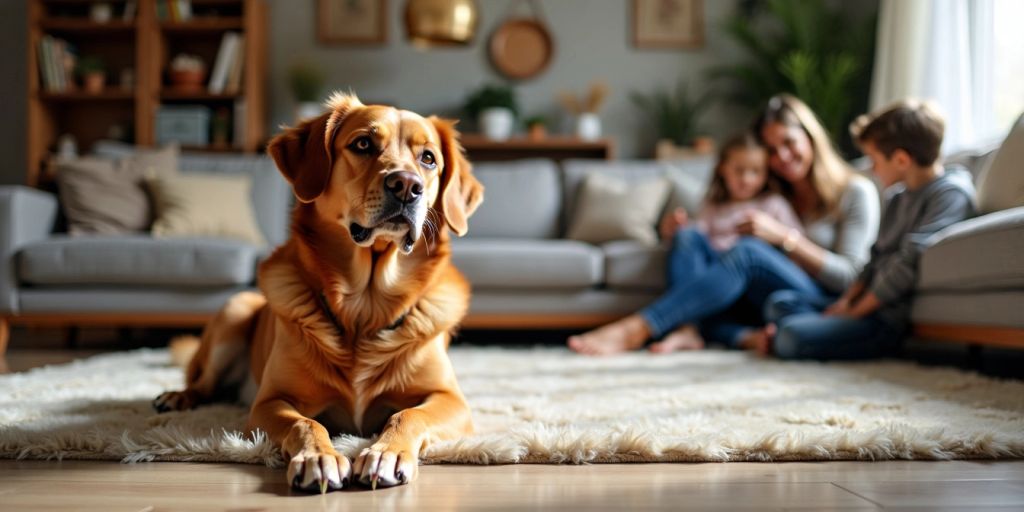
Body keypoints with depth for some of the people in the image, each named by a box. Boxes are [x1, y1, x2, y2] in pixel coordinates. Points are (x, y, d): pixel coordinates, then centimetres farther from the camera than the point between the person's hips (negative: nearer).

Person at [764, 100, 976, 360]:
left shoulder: (951, 193, -12)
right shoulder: (898, 195, 17)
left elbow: (910, 263, -18)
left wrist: (856, 311, -14)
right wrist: (845, 302, 4)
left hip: (893, 319, -10)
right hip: (868, 304, 10)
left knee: (790, 338, -25)